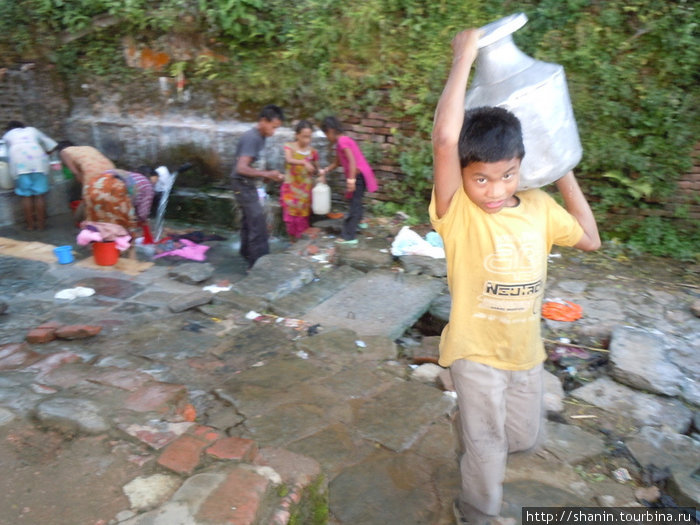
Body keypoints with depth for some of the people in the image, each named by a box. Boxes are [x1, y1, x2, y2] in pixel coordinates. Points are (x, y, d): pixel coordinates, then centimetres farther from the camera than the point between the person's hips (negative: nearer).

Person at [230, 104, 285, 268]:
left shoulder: (260, 136, 5)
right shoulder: (251, 138, -23)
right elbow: (241, 168, -31)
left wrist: (269, 174, 5)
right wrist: (266, 174, -36)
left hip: (248, 184, 10)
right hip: (242, 184, -10)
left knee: (249, 219, 22)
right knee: (258, 223, -12)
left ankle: (246, 252, 39)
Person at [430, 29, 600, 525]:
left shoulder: (539, 207, -5)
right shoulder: (457, 211, -22)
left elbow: (590, 239, 10)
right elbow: (444, 139, -38)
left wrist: (566, 175, 4)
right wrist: (464, 58, -32)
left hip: (526, 350, 5)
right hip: (476, 352, -5)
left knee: (525, 436, 25)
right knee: (486, 446, 13)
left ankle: (482, 449, 57)